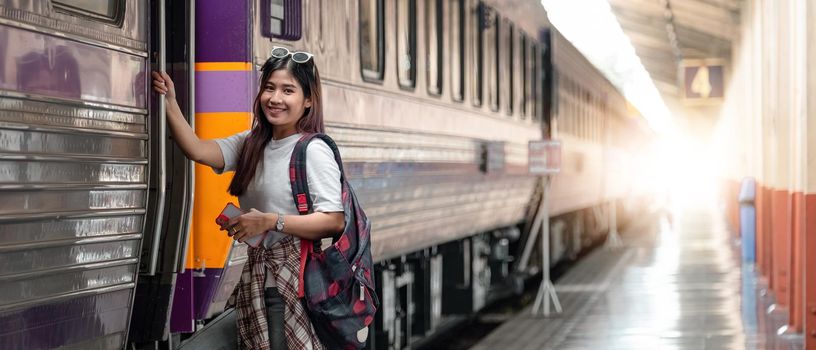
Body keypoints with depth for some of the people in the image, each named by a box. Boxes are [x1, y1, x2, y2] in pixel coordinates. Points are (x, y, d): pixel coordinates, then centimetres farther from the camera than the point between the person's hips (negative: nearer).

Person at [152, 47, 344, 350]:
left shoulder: (313, 151, -11)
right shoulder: (250, 144, 12)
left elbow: (335, 221, -19)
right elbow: (197, 150, -1)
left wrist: (270, 221, -24)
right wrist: (170, 103, -11)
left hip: (296, 281, -7)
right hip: (257, 278, 7)